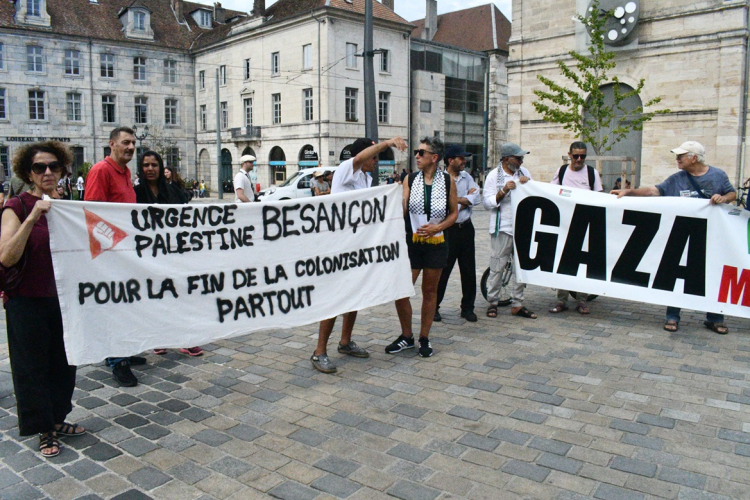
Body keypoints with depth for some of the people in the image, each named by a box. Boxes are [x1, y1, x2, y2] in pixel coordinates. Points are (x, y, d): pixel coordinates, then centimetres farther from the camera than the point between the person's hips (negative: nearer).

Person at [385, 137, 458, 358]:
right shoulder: (410, 179, 1)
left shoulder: (447, 180, -1)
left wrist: (437, 227, -10)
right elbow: (402, 210, -5)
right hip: (412, 241, 1)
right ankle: (406, 336, 16)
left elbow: (454, 212, 4)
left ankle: (424, 338, 25)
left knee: (430, 291, 10)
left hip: (436, 242, 0)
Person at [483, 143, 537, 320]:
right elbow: (487, 202, -7)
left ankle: (517, 305, 16)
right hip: (502, 228, -5)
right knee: (497, 268, -1)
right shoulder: (494, 175, -1)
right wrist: (503, 191, -20)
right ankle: (492, 302, 13)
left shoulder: (524, 172, 12)